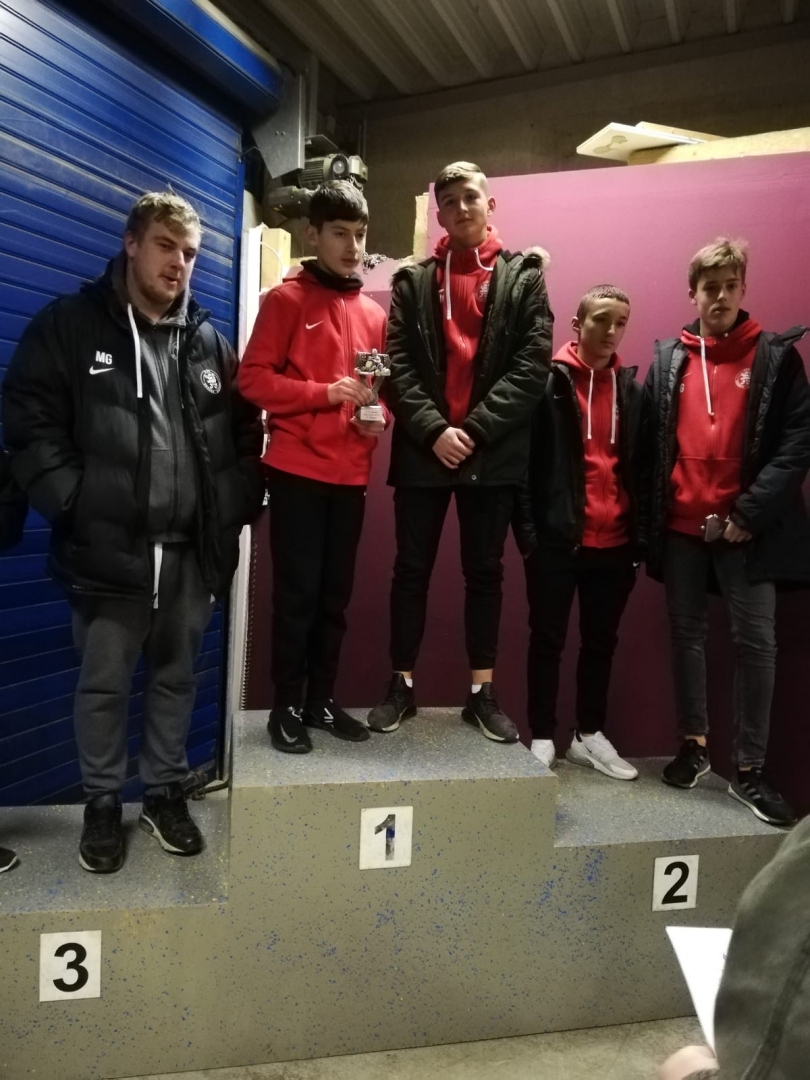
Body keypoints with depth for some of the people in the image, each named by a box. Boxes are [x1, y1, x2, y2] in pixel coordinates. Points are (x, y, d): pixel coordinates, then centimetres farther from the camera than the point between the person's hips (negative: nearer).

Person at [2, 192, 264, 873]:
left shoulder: (211, 344, 12)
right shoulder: (68, 326, 1)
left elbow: (244, 436, 14)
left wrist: (238, 509, 3)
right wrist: (74, 505, -12)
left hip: (193, 550, 3)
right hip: (109, 549, -3)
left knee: (176, 676, 14)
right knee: (105, 682, 8)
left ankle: (166, 792, 32)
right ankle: (103, 803, 28)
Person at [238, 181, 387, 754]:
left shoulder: (375, 313, 13)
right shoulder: (286, 300, -1)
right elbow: (253, 379, -7)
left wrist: (379, 419, -2)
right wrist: (324, 392, -17)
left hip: (351, 475, 5)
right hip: (297, 470, -4)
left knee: (336, 592, 10)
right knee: (297, 591, -1)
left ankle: (321, 700, 22)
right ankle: (287, 707, 12)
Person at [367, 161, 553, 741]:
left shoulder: (524, 276, 7)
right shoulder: (413, 280, 11)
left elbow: (533, 365, -4)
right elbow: (398, 365, 1)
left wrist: (475, 429, -12)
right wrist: (433, 430, -13)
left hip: (494, 452, 0)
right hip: (423, 450, 1)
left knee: (485, 571, 7)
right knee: (412, 569, 6)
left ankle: (483, 692, 17)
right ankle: (402, 686, 18)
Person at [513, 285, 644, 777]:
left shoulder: (632, 389, 11)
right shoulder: (548, 382, -2)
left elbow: (640, 466, 12)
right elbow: (525, 459, -6)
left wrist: (640, 535, 5)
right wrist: (527, 529, -13)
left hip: (615, 542, 5)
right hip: (557, 538, -4)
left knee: (601, 641, 14)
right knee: (548, 639, 6)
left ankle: (590, 735, 29)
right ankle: (543, 737, 18)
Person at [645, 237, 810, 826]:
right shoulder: (668, 359, 8)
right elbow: (649, 440, 8)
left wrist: (750, 513, -13)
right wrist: (651, 516, 0)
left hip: (745, 528, -2)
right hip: (681, 525, 2)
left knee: (756, 641, 0)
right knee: (687, 634, 10)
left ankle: (749, 769, 11)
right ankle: (694, 744, 26)